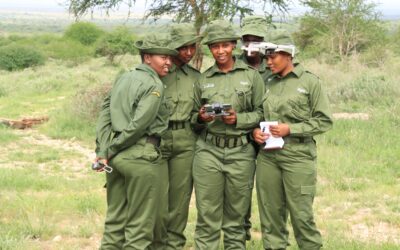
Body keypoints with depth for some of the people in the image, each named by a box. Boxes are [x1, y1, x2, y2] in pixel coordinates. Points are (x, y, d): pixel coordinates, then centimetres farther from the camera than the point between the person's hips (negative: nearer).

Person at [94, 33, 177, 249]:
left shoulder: (123, 78, 14)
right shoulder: (154, 86, -11)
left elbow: (105, 113, 9)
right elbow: (138, 125, -16)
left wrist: (103, 149, 4)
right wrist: (109, 151, -7)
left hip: (117, 156, 8)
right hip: (141, 157, -8)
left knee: (116, 217, 14)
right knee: (141, 221, 2)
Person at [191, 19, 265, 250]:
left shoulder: (251, 75, 2)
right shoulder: (203, 79, 8)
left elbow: (262, 112, 1)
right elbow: (194, 115, 16)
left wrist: (238, 119, -14)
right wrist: (200, 117, -6)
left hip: (241, 153, -1)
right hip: (209, 151, 1)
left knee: (236, 217, 8)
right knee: (207, 216, 2)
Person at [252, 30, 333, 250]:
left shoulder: (310, 82, -2)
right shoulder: (267, 84, 11)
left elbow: (324, 121, -3)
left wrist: (291, 129, -13)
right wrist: (254, 131, -2)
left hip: (298, 156, -4)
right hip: (267, 156, 5)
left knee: (301, 214, -2)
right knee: (270, 213, 9)